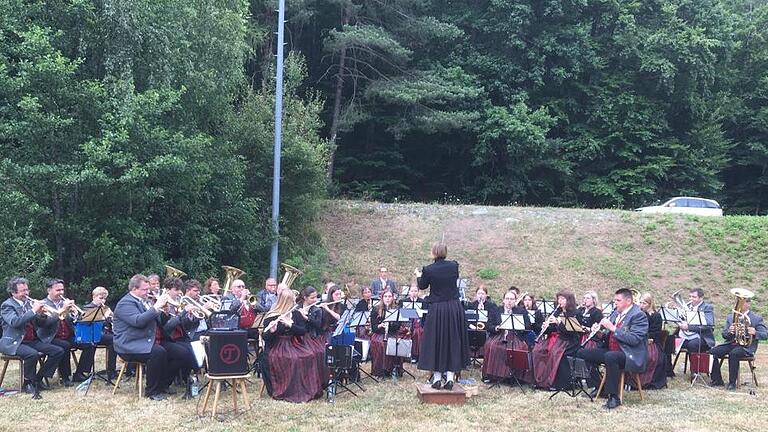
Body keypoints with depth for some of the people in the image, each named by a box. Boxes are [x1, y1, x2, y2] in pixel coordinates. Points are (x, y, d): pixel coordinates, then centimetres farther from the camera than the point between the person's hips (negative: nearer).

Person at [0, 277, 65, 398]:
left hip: (32, 340, 7)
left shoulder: (29, 303, 14)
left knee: (59, 351, -8)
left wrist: (41, 314, -7)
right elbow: (14, 322, -25)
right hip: (14, 343, -7)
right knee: (33, 354, -36)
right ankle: (28, 383, -12)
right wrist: (33, 310, -25)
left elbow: (41, 324, 14)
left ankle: (38, 379, 2)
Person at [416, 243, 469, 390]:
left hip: (437, 309, -2)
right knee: (453, 342, 11)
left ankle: (437, 377, 10)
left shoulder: (428, 270, -11)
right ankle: (450, 377, 9)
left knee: (436, 342, 9)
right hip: (455, 308, 2)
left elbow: (422, 286, 6)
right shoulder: (454, 266, -3)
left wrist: (418, 276, 28)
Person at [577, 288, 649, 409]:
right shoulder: (617, 312, 14)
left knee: (610, 356, -39)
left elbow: (634, 339, -24)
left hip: (630, 355, -9)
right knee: (583, 353, 2)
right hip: (611, 350, 9)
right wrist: (599, 328, -2)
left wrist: (613, 328, -24)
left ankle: (613, 397, -28)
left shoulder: (639, 315, -12)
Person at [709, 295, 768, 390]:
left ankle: (732, 382, -25)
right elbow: (724, 335, 13)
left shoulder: (757, 318, 5)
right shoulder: (730, 317, 17)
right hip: (730, 343, 5)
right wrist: (729, 332, -11)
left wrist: (755, 333, -24)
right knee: (712, 353, -21)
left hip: (746, 346, -5)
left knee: (733, 354, -37)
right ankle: (717, 380, -8)